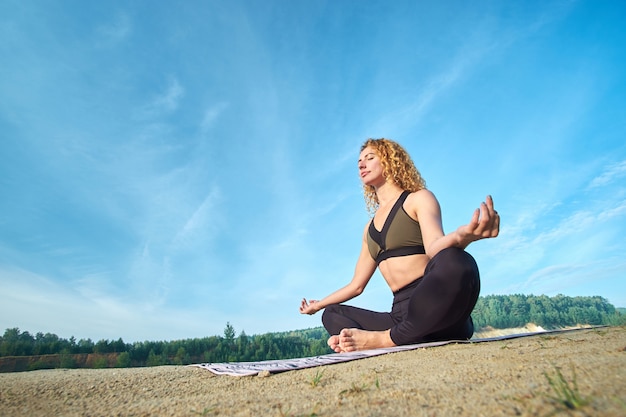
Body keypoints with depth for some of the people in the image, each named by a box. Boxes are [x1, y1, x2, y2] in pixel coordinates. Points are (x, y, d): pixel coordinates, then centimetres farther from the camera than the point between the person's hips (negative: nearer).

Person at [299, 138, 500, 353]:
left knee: (454, 262, -36)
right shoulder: (370, 229, 21)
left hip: (438, 309, -6)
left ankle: (384, 339, -26)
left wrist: (461, 236, -40)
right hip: (401, 314, 7)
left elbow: (434, 248, -16)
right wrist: (318, 304, 38)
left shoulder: (419, 198, 4)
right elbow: (356, 285, 27)